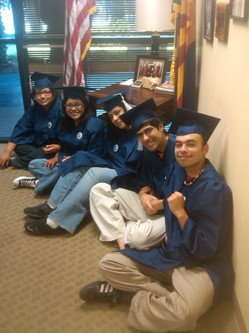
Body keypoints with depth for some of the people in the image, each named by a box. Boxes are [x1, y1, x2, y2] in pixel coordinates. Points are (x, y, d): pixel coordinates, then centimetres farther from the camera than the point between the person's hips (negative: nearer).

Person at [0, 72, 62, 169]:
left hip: (56, 147, -5)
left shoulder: (61, 108, -23)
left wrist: (59, 147, -36)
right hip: (38, 144, 6)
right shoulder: (34, 109, -5)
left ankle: (14, 161, -10)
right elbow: (20, 129, -7)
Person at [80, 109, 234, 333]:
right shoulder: (179, 170, -1)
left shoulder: (214, 189, -22)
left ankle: (131, 294, -11)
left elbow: (205, 250, -22)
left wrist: (180, 213, -26)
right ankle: (166, 295, -9)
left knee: (184, 312, -38)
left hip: (202, 265, -7)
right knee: (109, 264, 2)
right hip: (170, 254, 7)